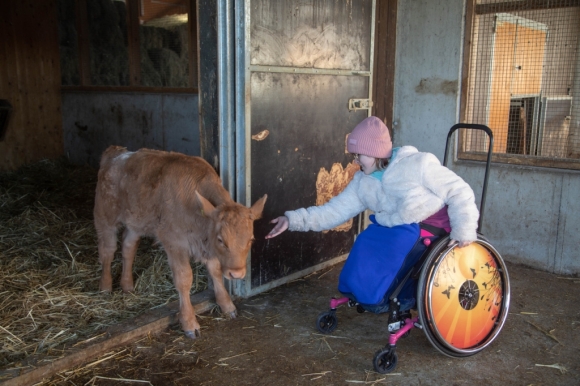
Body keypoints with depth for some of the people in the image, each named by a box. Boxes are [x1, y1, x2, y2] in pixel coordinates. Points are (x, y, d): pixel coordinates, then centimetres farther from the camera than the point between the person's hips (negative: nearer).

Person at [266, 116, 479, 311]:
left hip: (428, 229, -6)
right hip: (392, 231, 6)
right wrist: (293, 219, -11)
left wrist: (464, 230, -21)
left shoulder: (418, 164, -13)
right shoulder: (362, 183, 3)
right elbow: (334, 211, -1)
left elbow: (459, 192, -11)